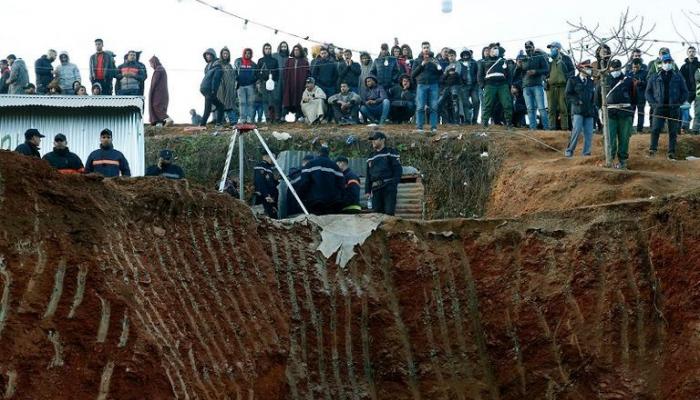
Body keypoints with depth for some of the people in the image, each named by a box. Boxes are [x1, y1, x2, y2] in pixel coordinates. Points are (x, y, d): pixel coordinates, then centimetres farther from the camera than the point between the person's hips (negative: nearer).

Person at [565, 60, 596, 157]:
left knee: (589, 134, -2)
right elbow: (568, 95, 0)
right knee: (576, 131, -16)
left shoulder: (591, 82, 20)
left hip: (589, 112, 5)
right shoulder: (573, 81, 6)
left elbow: (594, 97, 24)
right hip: (577, 110, -4)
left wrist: (594, 109, 12)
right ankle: (569, 151, -6)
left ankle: (586, 153, 4)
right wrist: (578, 101, -14)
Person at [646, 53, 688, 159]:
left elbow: (685, 92, 10)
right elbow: (648, 91, 11)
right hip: (659, 108, 0)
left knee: (673, 131, 2)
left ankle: (672, 152, 7)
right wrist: (653, 103, -1)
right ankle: (652, 149, -4)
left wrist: (679, 102, -1)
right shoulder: (655, 77, 8)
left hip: (674, 109, 0)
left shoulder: (678, 77, 7)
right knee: (655, 129, -11)